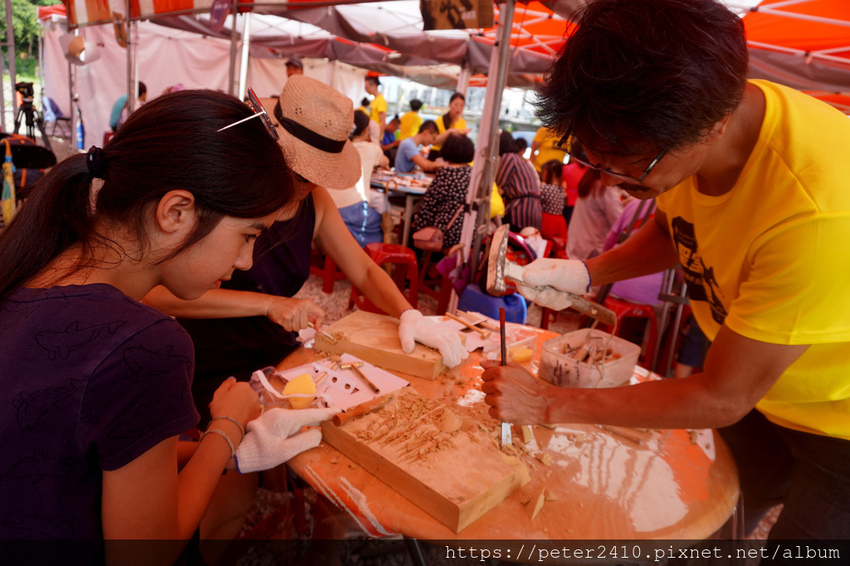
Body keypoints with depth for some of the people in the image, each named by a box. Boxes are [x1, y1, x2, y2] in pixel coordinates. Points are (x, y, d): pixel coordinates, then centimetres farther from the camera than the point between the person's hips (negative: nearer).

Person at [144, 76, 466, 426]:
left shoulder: (314, 200, 1)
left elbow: (365, 272, 5)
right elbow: (157, 291, -27)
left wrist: (409, 315, -14)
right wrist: (269, 303, -33)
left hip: (281, 360, 5)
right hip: (214, 380, -5)